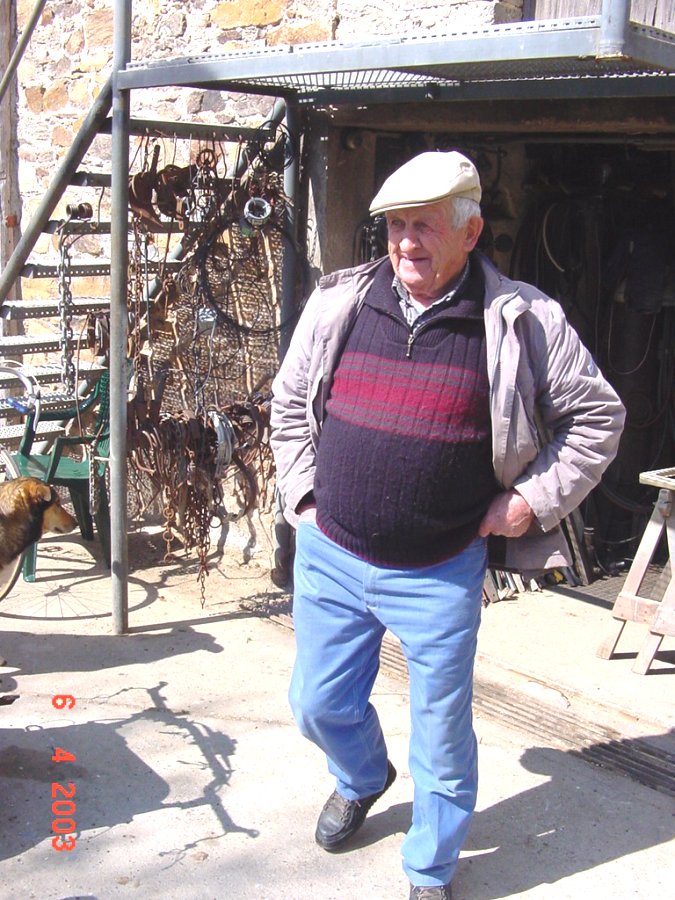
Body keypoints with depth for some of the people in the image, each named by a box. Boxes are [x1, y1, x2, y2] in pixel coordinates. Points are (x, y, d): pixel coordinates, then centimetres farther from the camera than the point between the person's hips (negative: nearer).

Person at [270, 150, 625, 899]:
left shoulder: (521, 322, -9)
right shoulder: (338, 303, -1)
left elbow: (597, 415, 0)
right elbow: (289, 400, 14)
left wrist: (532, 500, -6)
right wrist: (302, 492, 7)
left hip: (441, 575, -3)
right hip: (330, 556, 3)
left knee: (442, 735, 10)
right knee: (319, 705, 17)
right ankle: (363, 779, 53)